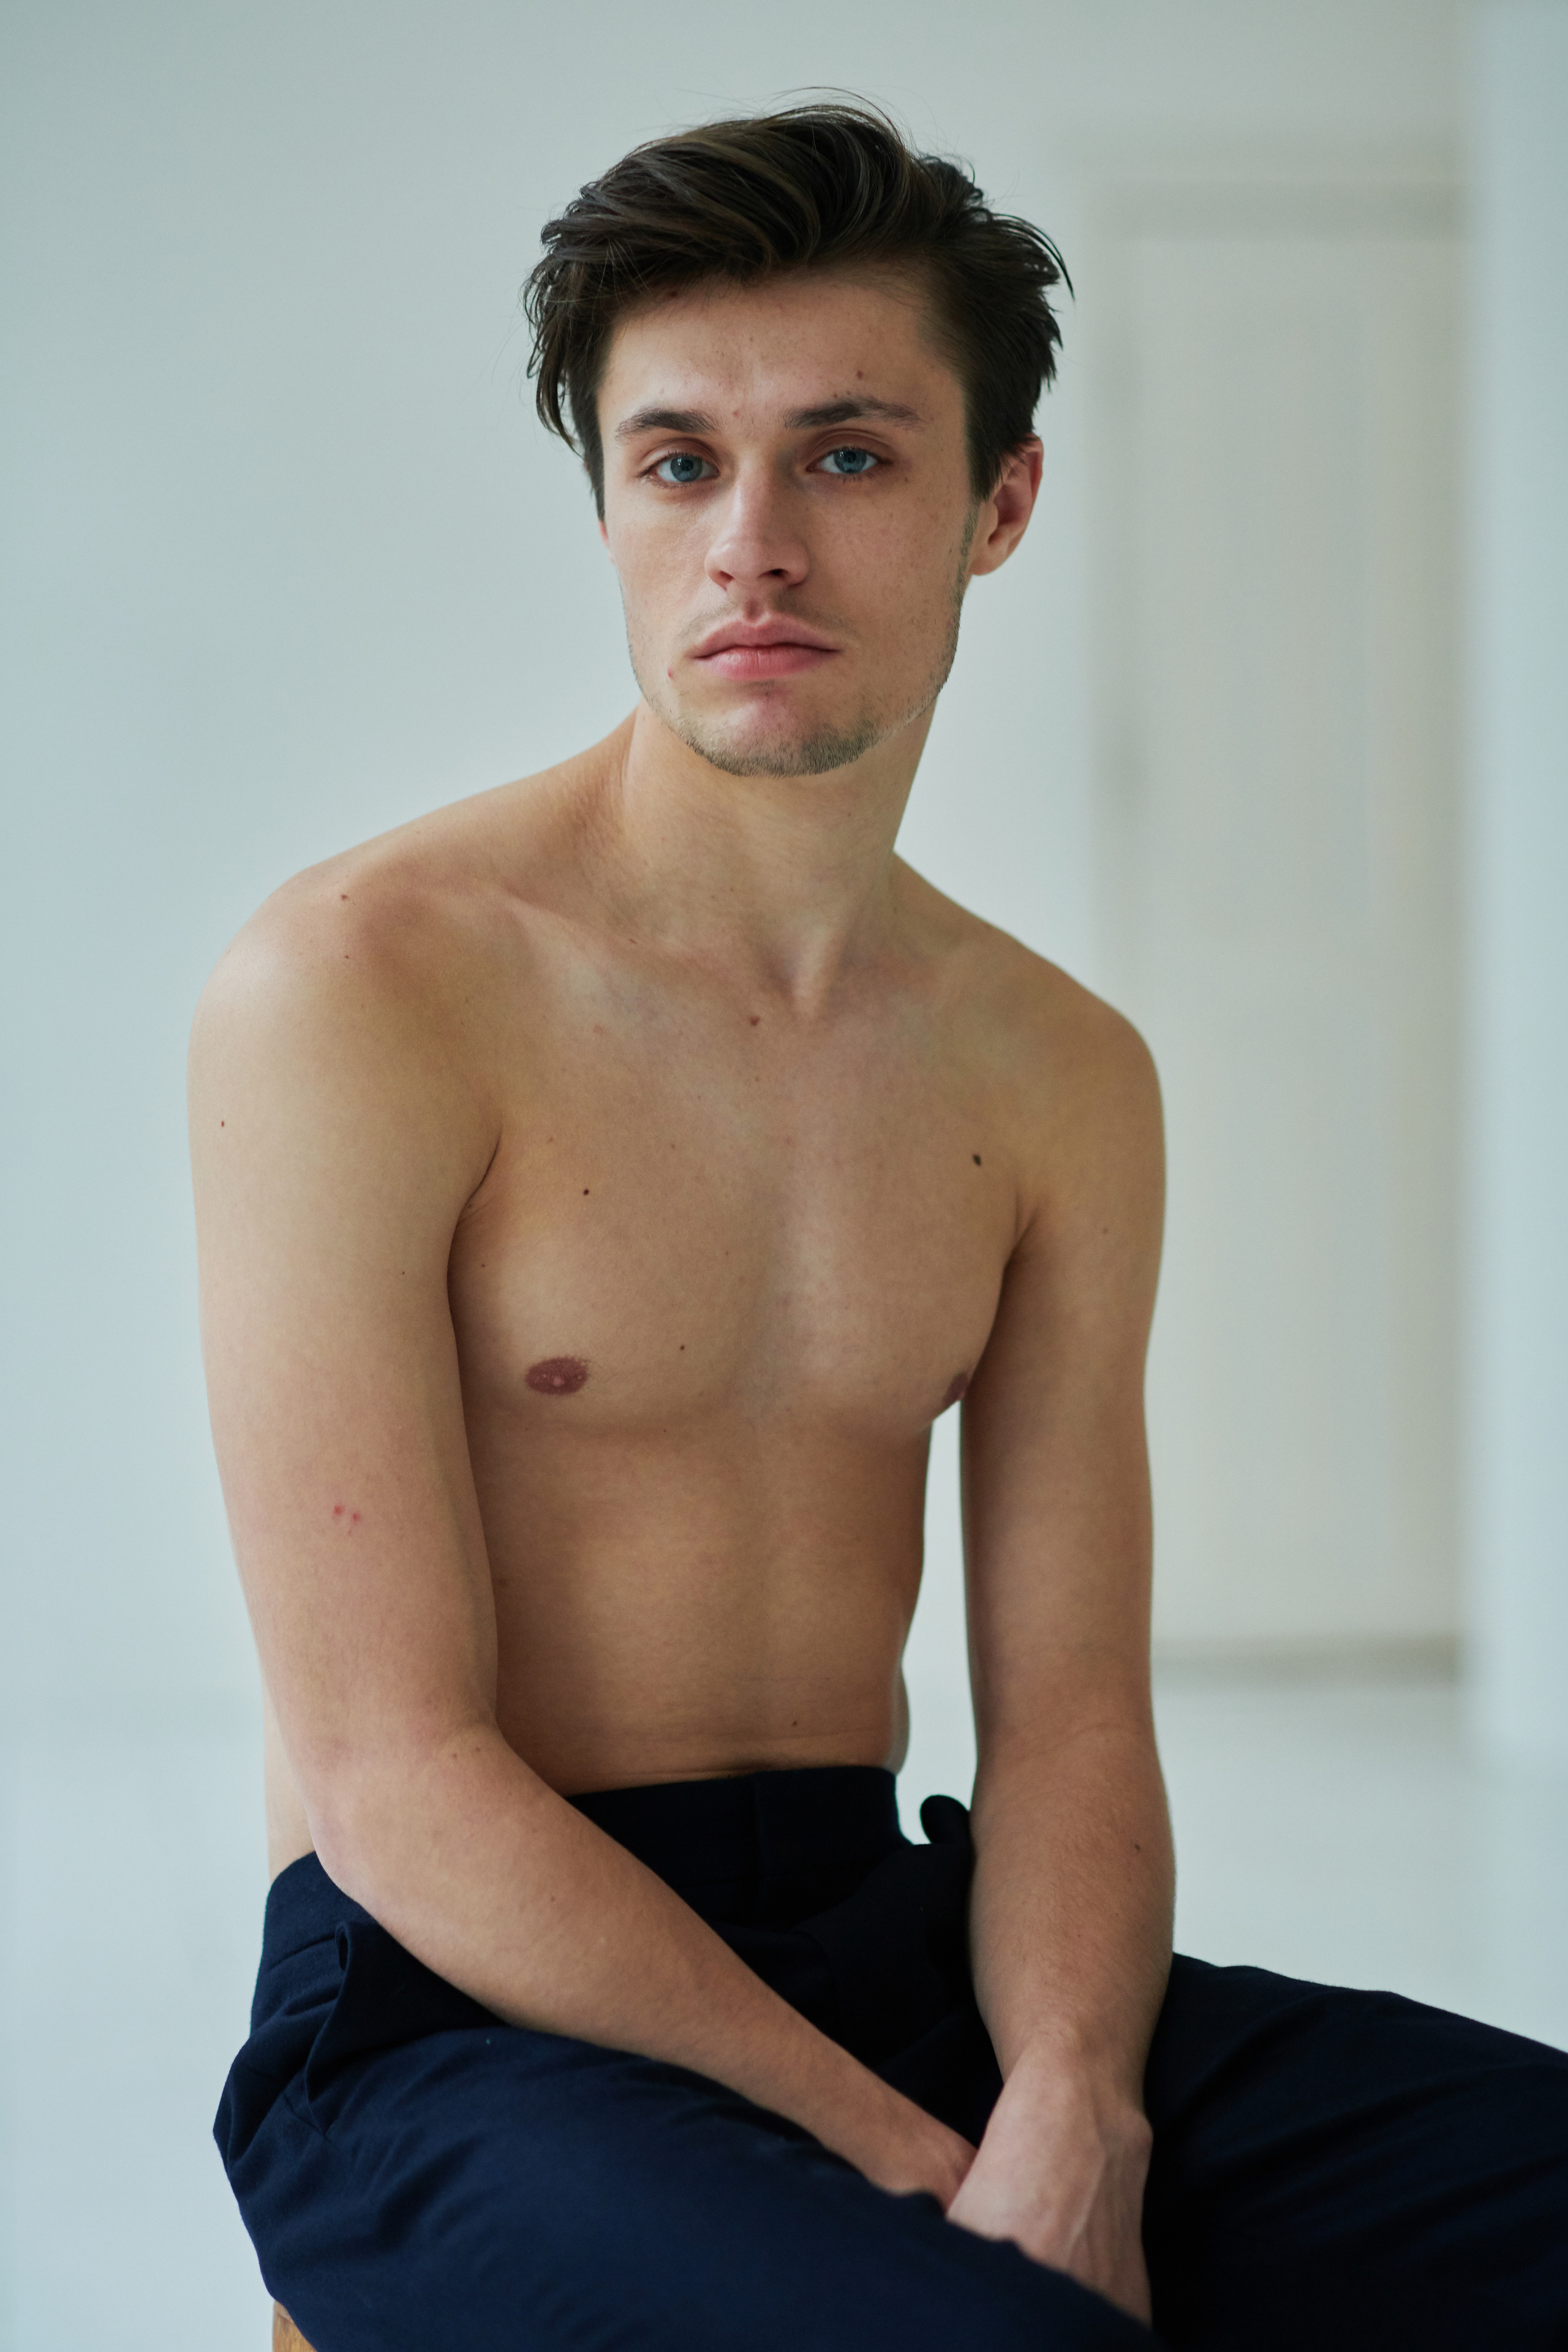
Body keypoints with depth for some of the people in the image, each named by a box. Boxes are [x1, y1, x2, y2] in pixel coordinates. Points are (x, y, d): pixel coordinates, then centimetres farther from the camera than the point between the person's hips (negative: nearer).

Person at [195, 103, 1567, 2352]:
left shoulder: (1065, 1079, 8)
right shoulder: (360, 988, -11)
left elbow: (1067, 1711, 4)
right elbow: (390, 1774, -14)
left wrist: (1070, 2118, -17)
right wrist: (911, 2166, -17)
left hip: (897, 1951, 6)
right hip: (465, 2015, -5)